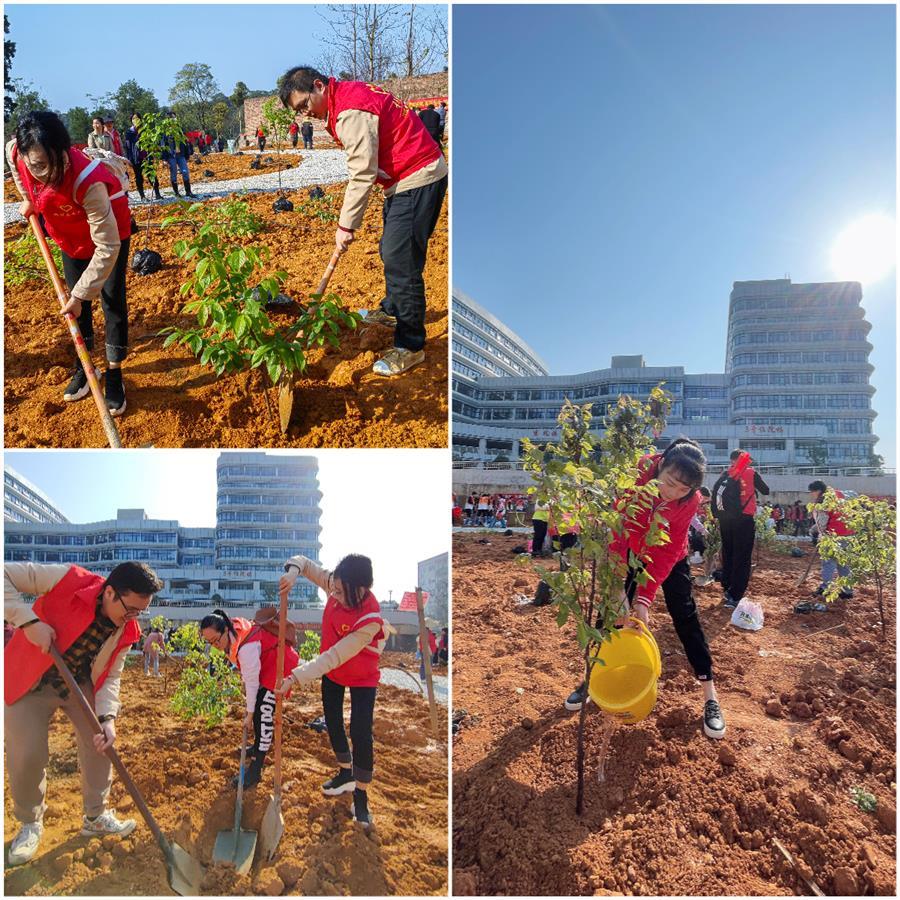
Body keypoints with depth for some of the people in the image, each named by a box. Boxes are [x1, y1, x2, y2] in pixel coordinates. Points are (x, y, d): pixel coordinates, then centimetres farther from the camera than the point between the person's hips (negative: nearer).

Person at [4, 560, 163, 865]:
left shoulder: (126, 630, -16)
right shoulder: (67, 580, -32)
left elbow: (110, 676, -9)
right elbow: (5, 575, -29)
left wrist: (107, 718, -25)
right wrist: (28, 621, -37)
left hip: (80, 684, 4)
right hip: (29, 680, -4)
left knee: (101, 743, 1)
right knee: (27, 754, -6)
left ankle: (96, 817, 22)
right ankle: (30, 824, 22)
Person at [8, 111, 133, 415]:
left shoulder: (87, 181, -42)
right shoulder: (14, 153, -27)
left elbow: (107, 247, -37)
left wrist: (80, 294, -32)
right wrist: (29, 200, 11)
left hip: (110, 229, -5)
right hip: (70, 233, 5)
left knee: (112, 299, -5)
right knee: (78, 302, 11)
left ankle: (114, 374, 7)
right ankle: (83, 365, 26)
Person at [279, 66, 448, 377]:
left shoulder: (350, 113, -20)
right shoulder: (350, 93, 12)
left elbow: (362, 174, -22)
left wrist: (345, 226, -17)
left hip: (418, 181, -11)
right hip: (406, 179, 11)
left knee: (401, 262, -10)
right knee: (391, 251, 23)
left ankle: (410, 346, -3)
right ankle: (392, 310, 43)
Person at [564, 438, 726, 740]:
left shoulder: (690, 501, -28)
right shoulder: (636, 474, -33)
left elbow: (667, 552, -27)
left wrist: (644, 597, -36)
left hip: (669, 556, 0)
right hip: (629, 551, 0)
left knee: (684, 616, -5)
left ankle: (710, 696, 4)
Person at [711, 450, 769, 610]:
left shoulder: (725, 475, 10)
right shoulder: (751, 472, 0)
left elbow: (715, 493, 6)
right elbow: (766, 490, 11)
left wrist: (717, 515, 12)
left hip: (725, 520, 5)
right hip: (743, 519, -5)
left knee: (728, 555, 17)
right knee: (742, 559, -2)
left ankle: (727, 590, 26)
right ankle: (734, 598, -6)